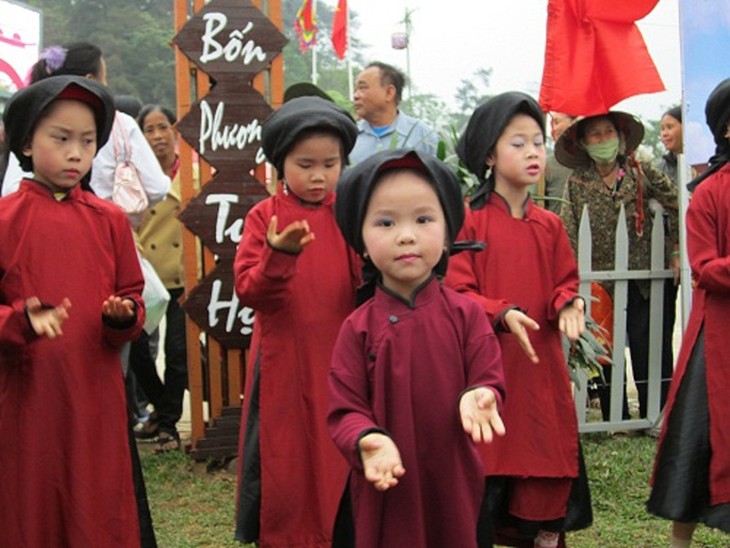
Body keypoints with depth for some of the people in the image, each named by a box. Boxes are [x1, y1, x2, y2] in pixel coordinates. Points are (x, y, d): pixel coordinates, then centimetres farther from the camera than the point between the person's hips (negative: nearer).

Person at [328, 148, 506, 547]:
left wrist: (480, 397, -26)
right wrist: (367, 440, -28)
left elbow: (489, 380, -3)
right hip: (386, 488, -1)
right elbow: (345, 409, -7)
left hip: (454, 483, 1)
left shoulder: (465, 314, -4)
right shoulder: (358, 328, -7)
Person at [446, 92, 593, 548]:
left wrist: (568, 304, -11)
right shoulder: (470, 221, -6)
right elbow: (457, 294, -9)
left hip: (542, 364, 4)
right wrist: (503, 314, -24)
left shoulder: (550, 225, 8)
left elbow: (565, 282, 12)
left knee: (547, 458, 6)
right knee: (486, 457, -1)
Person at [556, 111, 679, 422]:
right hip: (599, 286, 1)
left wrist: (675, 251, 4)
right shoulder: (576, 184, 2)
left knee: (650, 350, -2)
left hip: (642, 282, -1)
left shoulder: (641, 173, 1)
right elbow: (568, 235, -4)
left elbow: (678, 207, 8)